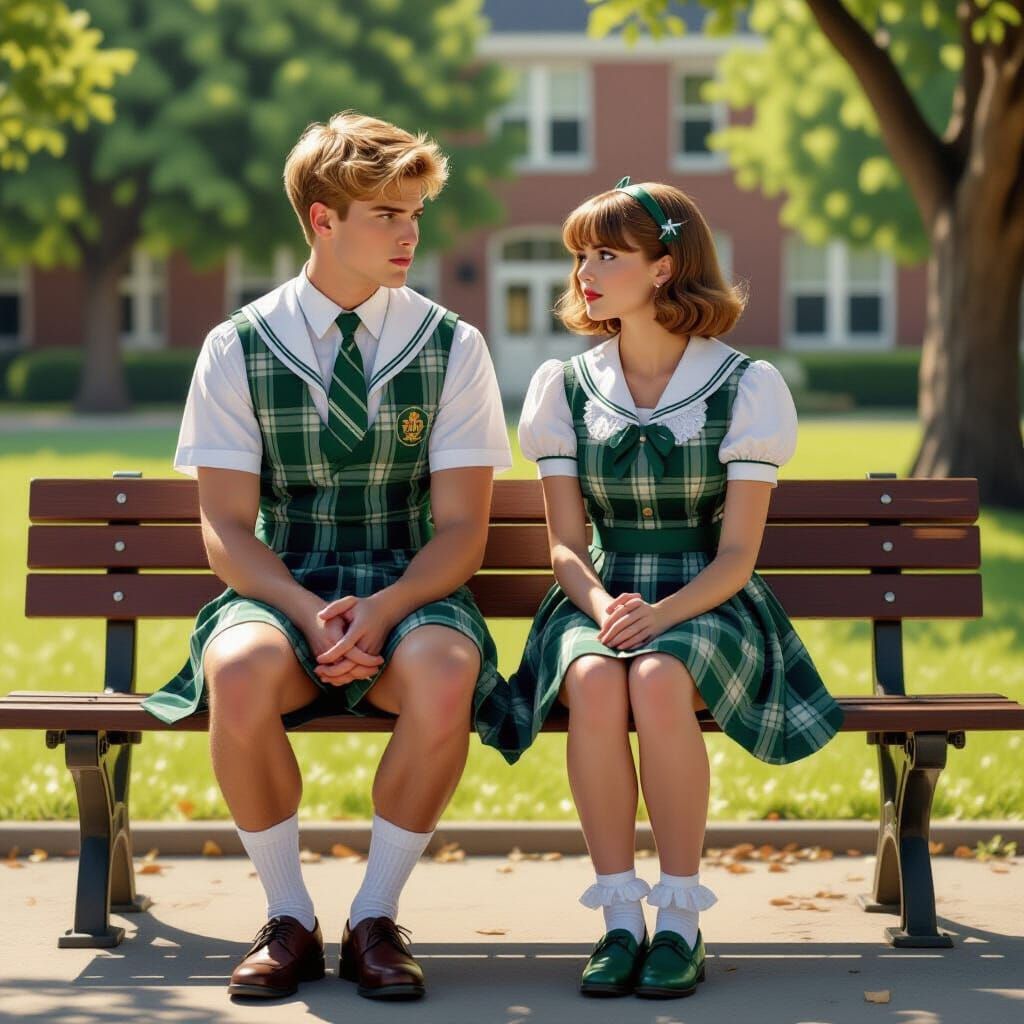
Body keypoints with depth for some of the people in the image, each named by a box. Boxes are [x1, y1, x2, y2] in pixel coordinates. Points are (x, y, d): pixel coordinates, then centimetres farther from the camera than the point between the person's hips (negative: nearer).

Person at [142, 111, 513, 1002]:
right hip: (282, 589, 0)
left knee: (442, 677, -36)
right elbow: (227, 529, -2)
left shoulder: (451, 347, 3)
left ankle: (376, 919, -15)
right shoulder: (239, 348, 2)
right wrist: (308, 613, -21)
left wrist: (380, 611, -21)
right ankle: (289, 920, -14)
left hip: (411, 593, 0)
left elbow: (461, 529, -2)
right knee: (240, 675, -36)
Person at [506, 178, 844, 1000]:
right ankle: (621, 919, -27)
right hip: (601, 602, 2)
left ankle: (682, 921, -25)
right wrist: (601, 606, -18)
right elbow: (566, 544, 4)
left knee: (658, 682, -37)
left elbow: (737, 554, -5)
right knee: (596, 683, -34)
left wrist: (660, 615, -22)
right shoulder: (567, 388, 9)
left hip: (708, 606, -2)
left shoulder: (743, 387, -1)